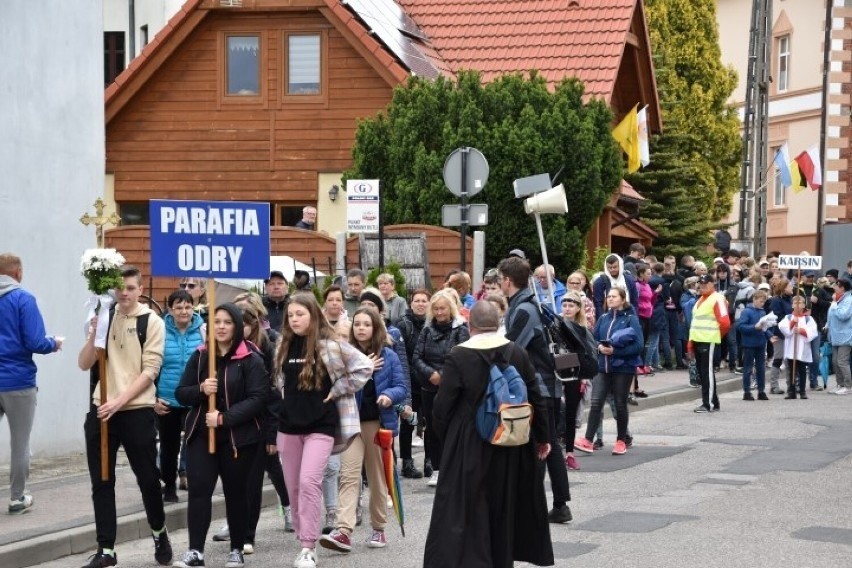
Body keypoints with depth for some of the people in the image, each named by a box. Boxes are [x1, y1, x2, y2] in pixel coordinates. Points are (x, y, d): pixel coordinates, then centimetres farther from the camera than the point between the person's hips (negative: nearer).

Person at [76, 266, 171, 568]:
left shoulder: (152, 322, -3)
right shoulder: (103, 318, 8)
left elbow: (149, 371, -9)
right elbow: (84, 365, 5)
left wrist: (118, 402, -16)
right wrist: (93, 335, -13)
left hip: (137, 412, -3)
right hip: (101, 410, 3)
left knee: (147, 478, 6)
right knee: (101, 482, 4)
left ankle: (159, 534, 29)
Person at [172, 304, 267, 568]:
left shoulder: (250, 359, -4)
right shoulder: (199, 356, 8)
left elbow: (257, 398, -12)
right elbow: (181, 394, 8)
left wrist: (225, 418, -20)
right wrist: (200, 390, -14)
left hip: (238, 436, -3)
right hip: (201, 433, 3)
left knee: (235, 492, 7)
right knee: (198, 490, -7)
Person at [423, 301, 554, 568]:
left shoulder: (458, 357, -14)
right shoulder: (517, 353, -2)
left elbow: (443, 405, -10)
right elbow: (536, 399, 3)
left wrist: (443, 436, 7)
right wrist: (543, 437, 14)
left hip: (470, 446, -4)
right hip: (512, 446, 5)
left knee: (467, 511, 0)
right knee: (505, 506, 19)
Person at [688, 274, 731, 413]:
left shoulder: (717, 299, -9)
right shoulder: (700, 300, 19)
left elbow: (725, 323, -16)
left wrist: (717, 336, -1)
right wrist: (691, 342, 17)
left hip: (709, 342, -9)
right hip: (698, 341, 9)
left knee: (708, 372, -7)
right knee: (701, 372, 10)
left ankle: (709, 404, -4)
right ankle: (710, 401, 18)